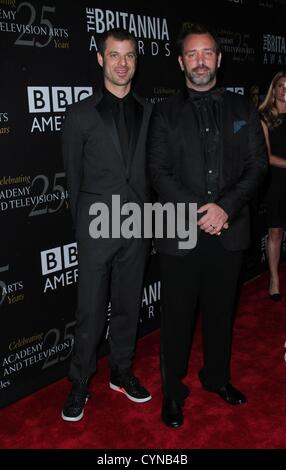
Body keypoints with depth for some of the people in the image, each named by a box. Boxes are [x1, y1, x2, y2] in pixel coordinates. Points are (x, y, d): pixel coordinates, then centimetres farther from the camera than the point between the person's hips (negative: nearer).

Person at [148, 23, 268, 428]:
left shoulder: (242, 109, 8)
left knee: (221, 311, 17)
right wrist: (198, 213, -15)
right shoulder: (166, 113, 3)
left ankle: (217, 376, 38)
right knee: (177, 316, 8)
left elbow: (258, 165, 2)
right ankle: (173, 391, 26)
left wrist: (225, 206, -13)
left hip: (229, 231, 2)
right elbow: (159, 172, -4)